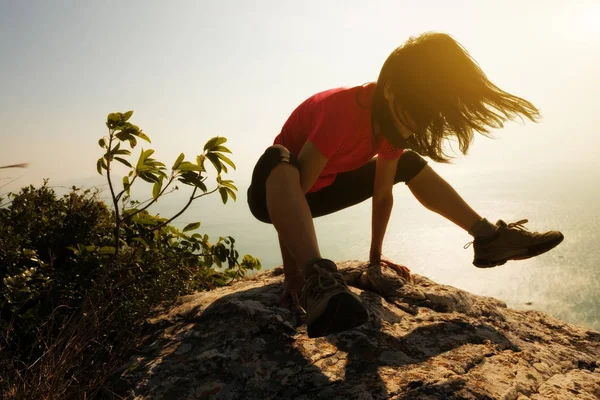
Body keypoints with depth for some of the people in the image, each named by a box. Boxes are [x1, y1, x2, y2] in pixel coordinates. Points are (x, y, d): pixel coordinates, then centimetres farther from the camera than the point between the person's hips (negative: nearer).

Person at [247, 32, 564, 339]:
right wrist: (293, 277, -37)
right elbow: (296, 188, -38)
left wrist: (375, 255, 0)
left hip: (322, 189, 7)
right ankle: (316, 278, -60)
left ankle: (488, 237, 2)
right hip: (277, 193, -6)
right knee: (279, 159, -42)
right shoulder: (342, 110, -34)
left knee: (411, 163, 5)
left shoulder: (391, 116, -10)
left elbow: (383, 194, -4)